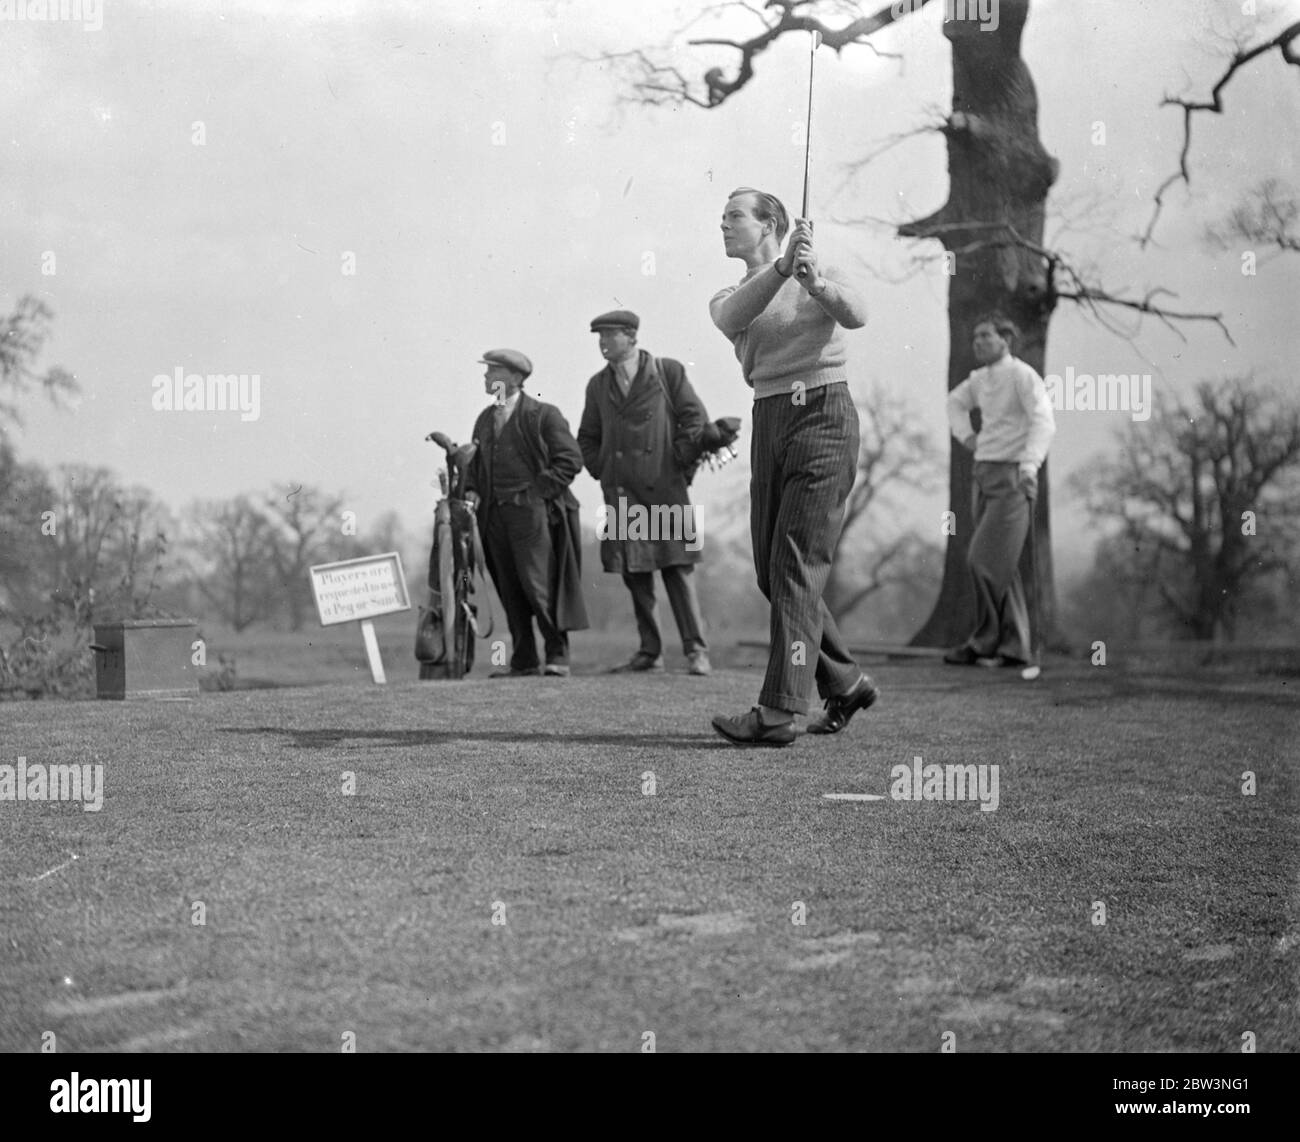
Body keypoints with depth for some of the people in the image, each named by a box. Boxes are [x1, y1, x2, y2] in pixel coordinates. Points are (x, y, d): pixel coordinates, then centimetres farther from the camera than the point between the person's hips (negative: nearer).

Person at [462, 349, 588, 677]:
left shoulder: (543, 415, -4)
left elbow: (570, 459, -6)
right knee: (509, 589, 6)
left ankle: (558, 654, 1)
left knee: (537, 584, -10)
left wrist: (538, 492, -12)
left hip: (532, 511, -6)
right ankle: (523, 659, 11)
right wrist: (471, 490, 5)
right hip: (495, 514, 6)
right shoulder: (485, 419, 16)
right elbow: (475, 462, 25)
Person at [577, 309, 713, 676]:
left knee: (677, 569, -7)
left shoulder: (668, 372, 0)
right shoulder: (598, 385, 11)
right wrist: (603, 471, 7)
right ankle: (650, 652, 12)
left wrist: (678, 464, -4)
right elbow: (587, 438, 20)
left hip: (665, 490, -4)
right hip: (622, 494, 4)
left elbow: (695, 419, 0)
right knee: (635, 573, 3)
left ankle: (696, 650, -4)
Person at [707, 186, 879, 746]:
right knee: (771, 572, 7)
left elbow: (855, 315, -19)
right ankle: (845, 683, 24)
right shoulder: (727, 299, 15)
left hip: (823, 415, -6)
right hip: (769, 424, 7)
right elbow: (734, 317, -11)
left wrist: (816, 282, -39)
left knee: (796, 565, -13)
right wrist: (783, 266, -27)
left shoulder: (818, 275, 2)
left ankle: (778, 713, -17)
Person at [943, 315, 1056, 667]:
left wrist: (1030, 465, -39)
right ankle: (1015, 647, 8)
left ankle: (984, 641, -5)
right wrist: (966, 436, 16)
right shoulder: (980, 378, 13)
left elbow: (1044, 422, -24)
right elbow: (956, 401, 34)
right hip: (984, 476, 8)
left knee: (985, 560, -13)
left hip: (1013, 478, -8)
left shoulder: (1023, 376, -11)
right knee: (1000, 566, 6)